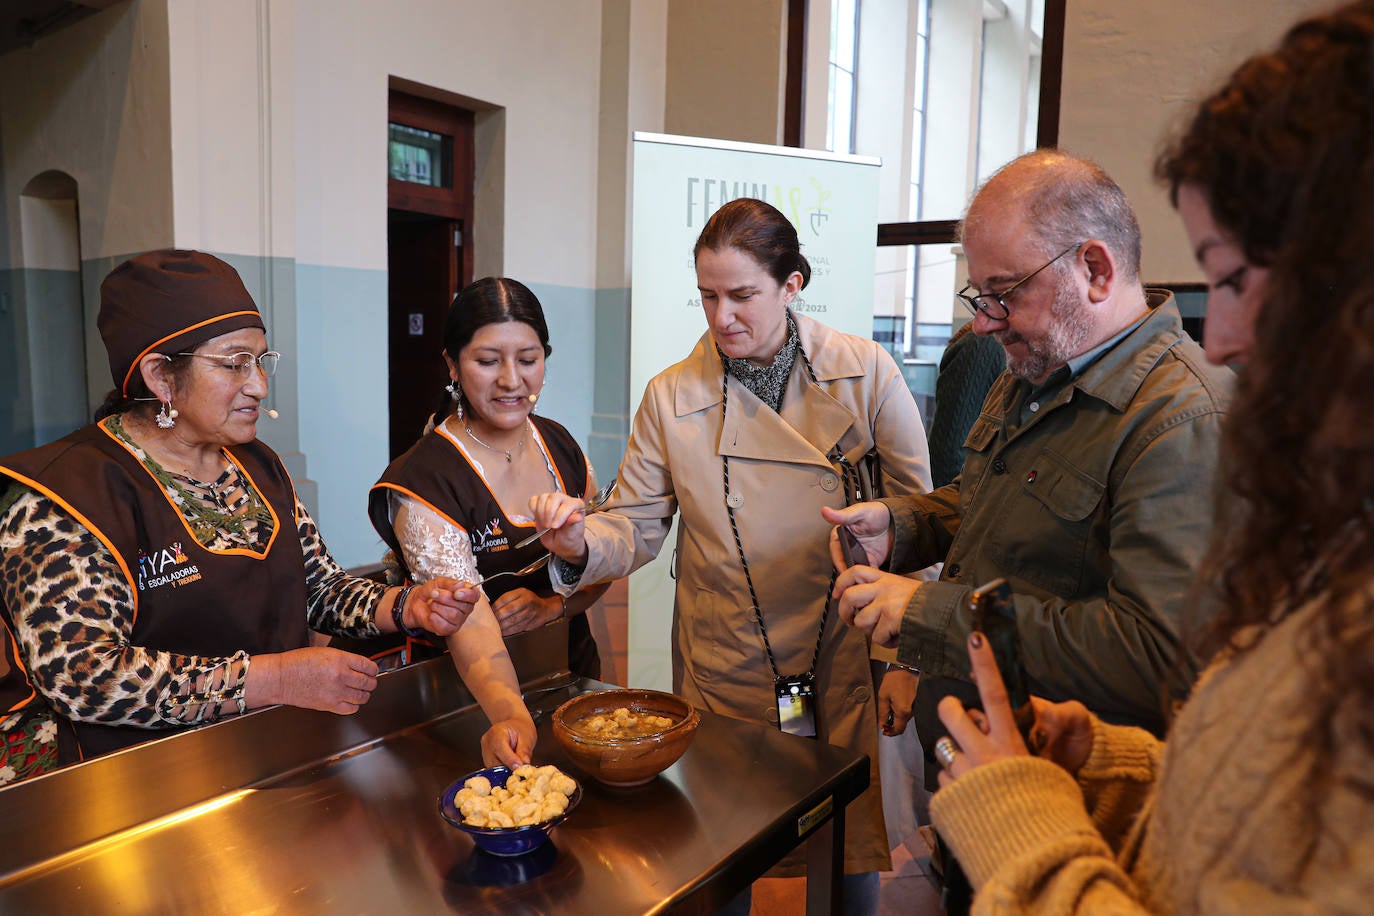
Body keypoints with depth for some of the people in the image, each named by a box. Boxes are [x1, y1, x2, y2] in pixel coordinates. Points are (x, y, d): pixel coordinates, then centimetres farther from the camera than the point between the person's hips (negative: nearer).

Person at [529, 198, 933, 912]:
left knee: (851, 855, 16)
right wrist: (581, 543, -24)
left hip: (848, 670, 0)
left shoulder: (866, 374, -7)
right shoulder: (672, 397, -5)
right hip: (726, 678, 1)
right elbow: (636, 529, -2)